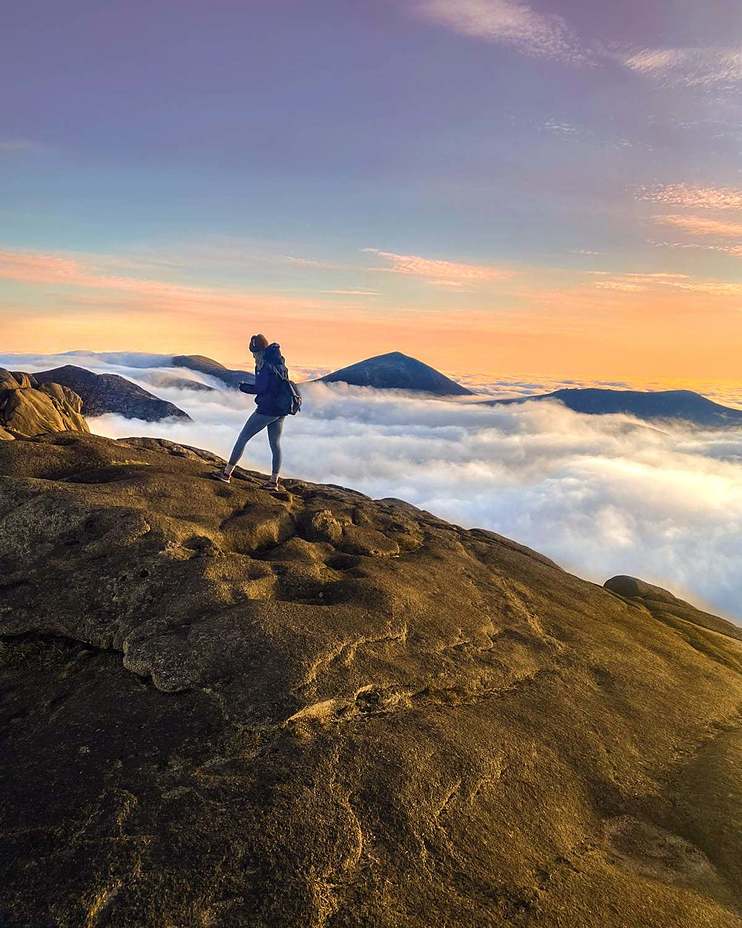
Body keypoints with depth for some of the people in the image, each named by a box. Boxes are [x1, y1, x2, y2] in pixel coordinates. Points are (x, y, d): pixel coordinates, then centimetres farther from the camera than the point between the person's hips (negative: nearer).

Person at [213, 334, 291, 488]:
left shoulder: (267, 365, -15)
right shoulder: (279, 363, 12)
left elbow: (260, 388, -20)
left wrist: (245, 387, -5)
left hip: (267, 409, -9)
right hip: (281, 410, 9)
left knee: (243, 438, 1)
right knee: (275, 444, 13)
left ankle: (227, 473, 5)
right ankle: (274, 481, 16)